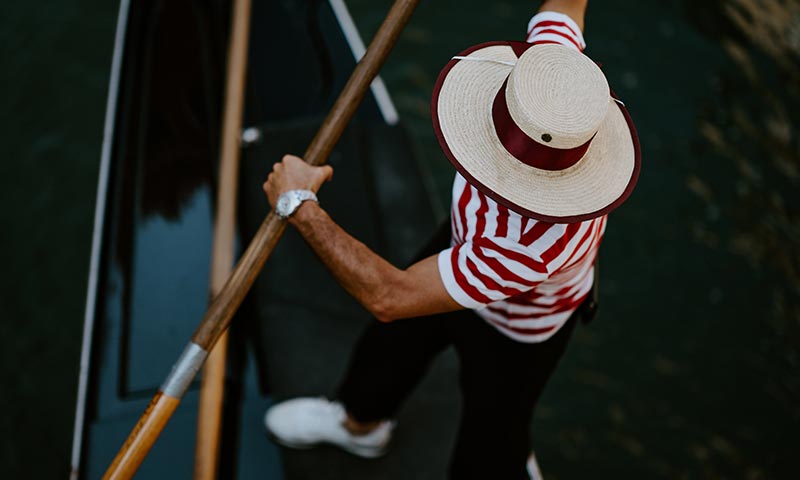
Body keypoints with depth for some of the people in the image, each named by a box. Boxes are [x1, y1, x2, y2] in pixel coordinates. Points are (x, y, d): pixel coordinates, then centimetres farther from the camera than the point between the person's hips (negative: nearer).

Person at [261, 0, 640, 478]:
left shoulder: (535, 243, -50)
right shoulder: (553, 65, -35)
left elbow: (388, 297, -42)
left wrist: (299, 204, -33)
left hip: (516, 334, -7)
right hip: (464, 241, 7)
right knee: (399, 335, 31)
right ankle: (360, 421, 64)